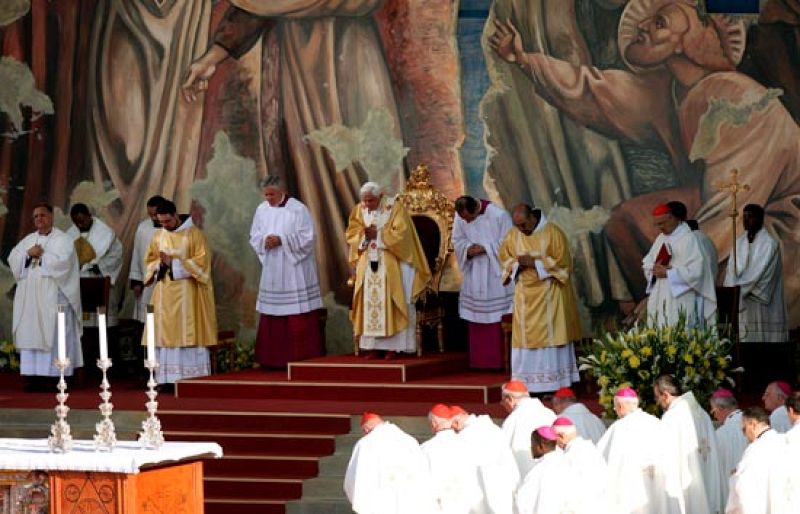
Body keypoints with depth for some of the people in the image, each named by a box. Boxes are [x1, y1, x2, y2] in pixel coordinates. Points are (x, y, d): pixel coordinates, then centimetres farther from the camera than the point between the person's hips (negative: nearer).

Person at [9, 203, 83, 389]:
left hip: (53, 295, -5)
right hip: (30, 297, 5)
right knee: (30, 334, -1)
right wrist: (28, 254, -9)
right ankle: (33, 373, -3)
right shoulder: (28, 240, 18)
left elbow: (61, 261, -14)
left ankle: (54, 375, -9)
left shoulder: (62, 239, 1)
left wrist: (40, 255, -5)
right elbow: (13, 258, 8)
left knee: (52, 336, -8)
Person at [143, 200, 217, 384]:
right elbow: (150, 261, 16)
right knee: (165, 335, 0)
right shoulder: (158, 236, 10)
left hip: (187, 294, -4)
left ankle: (193, 379, -5)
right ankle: (168, 378, 1)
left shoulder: (194, 234, -4)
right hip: (164, 294, 4)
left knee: (188, 334, -6)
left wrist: (174, 263, -15)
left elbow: (201, 261, -9)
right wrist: (160, 264, -7)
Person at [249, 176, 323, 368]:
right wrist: (264, 240, -10)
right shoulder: (262, 210, 9)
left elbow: (308, 237, -10)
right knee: (272, 317, 3)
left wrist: (281, 240, -17)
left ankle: (302, 357, 0)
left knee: (299, 318, -5)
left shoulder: (298, 209, -7)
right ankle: (273, 359, 8)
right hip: (272, 271, 5)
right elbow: (254, 236, 13)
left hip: (294, 270, -5)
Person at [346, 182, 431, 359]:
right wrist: (364, 236, -13)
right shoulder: (359, 210, 7)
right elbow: (352, 234, 6)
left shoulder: (395, 208, -7)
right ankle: (372, 347, -1)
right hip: (367, 264, 4)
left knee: (388, 303, -7)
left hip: (390, 265, -4)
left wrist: (378, 235, -15)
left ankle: (392, 347, -5)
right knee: (369, 303, -1)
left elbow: (401, 235, -13)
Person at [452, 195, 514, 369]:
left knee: (497, 318, -5)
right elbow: (457, 240, 7)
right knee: (476, 318, 6)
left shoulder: (499, 215, -18)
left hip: (495, 273, -4)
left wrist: (484, 249, -21)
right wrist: (468, 249, -14)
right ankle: (480, 361, 14)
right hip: (474, 274, 5)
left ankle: (500, 360, 1)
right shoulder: (460, 216, -3)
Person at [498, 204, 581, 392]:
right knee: (526, 339, 1)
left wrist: (534, 262, -17)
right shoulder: (513, 235, 4)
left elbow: (562, 262, -10)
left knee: (551, 336, -4)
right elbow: (504, 257, 14)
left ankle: (556, 384, 0)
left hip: (549, 294, -4)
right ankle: (529, 385, 4)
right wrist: (517, 264, -8)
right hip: (525, 296, 4)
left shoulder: (553, 233, -9)